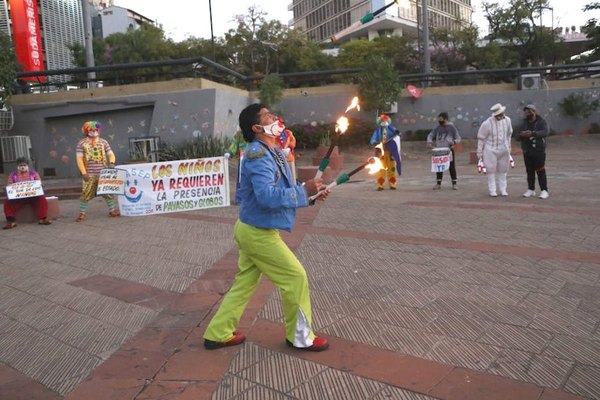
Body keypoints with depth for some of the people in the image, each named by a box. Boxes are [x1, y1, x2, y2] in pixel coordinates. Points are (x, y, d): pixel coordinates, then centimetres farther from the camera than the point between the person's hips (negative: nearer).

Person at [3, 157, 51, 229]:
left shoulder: (34, 173, 8)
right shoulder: (12, 175, 10)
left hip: (33, 196, -1)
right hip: (18, 197, 1)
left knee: (42, 199, -30)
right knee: (8, 202, -25)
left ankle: (42, 219, -31)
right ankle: (11, 221, -29)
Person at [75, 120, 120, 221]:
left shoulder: (103, 142, 11)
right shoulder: (82, 143, 4)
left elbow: (111, 154, 10)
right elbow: (79, 159, -1)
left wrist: (111, 162, -12)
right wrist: (83, 173, -10)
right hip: (89, 174, -2)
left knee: (108, 192, 6)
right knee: (85, 194, -3)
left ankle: (112, 210, 18)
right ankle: (82, 214, 7)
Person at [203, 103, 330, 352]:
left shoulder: (273, 152, 10)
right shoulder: (258, 155, -21)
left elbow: (282, 192, 14)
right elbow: (267, 196, -32)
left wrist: (309, 193, 1)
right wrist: (304, 191, -25)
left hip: (251, 230, 10)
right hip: (259, 233, -10)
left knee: (245, 283, 17)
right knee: (295, 277, 1)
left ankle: (218, 334, 29)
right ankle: (301, 337, 18)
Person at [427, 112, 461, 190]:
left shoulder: (452, 127, -1)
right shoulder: (437, 128, 8)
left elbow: (458, 138, 1)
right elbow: (430, 135, 15)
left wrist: (454, 142, -21)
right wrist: (429, 142, -5)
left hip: (449, 150, -3)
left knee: (452, 167, 1)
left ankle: (454, 184, 10)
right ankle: (438, 184, 12)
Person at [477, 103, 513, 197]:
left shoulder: (507, 120, -1)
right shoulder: (487, 123, -16)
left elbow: (509, 134, 14)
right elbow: (481, 138, -8)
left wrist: (508, 147, 17)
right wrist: (479, 152, -7)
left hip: (504, 150, 5)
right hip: (491, 150, -5)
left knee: (503, 170, 10)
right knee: (491, 170, 1)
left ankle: (503, 190, 20)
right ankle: (492, 190, 10)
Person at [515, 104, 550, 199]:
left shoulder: (541, 122, -2)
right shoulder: (524, 124, 11)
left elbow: (545, 132, -20)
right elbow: (517, 137, 4)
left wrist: (533, 133, -36)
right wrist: (521, 135, -20)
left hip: (539, 151, -4)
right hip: (527, 152, 4)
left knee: (540, 171, -6)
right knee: (529, 171, 8)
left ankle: (544, 191, -3)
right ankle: (531, 190, 17)